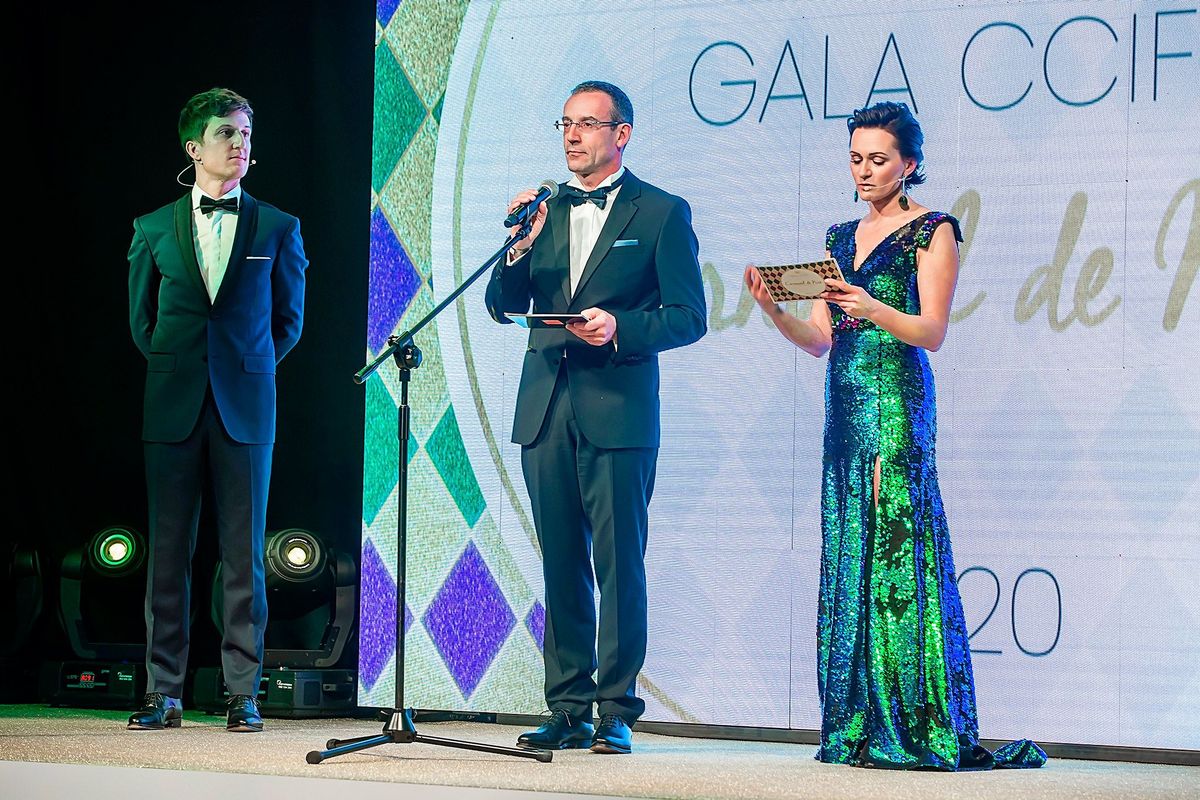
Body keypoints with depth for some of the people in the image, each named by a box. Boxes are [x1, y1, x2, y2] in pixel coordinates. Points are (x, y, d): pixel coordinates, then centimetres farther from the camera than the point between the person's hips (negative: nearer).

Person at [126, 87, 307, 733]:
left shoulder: (278, 229, 8)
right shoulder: (154, 229, 10)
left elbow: (289, 319, 14)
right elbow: (141, 319, 17)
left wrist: (247, 369, 9)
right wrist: (176, 367, 11)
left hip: (245, 409, -1)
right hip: (173, 408, 1)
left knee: (244, 554, 0)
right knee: (168, 552, 1)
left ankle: (243, 692, 4)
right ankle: (163, 693, 6)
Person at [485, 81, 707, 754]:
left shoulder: (662, 213, 1)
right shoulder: (547, 211, 15)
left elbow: (689, 316, -3)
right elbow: (504, 308, 12)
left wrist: (621, 328, -18)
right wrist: (519, 249, -6)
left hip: (618, 412, -5)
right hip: (546, 409, 5)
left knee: (619, 563, -5)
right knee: (561, 564, 7)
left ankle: (617, 712, -1)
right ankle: (569, 710, 11)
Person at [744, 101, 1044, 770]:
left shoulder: (932, 231, 0)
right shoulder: (842, 237, 19)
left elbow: (932, 331, -10)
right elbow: (820, 339, 13)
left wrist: (870, 308, -26)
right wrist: (773, 309, -5)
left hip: (898, 401, -7)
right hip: (846, 402, 7)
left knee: (897, 550, -11)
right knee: (848, 554, 3)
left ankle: (916, 728, -11)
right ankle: (858, 724, 4)